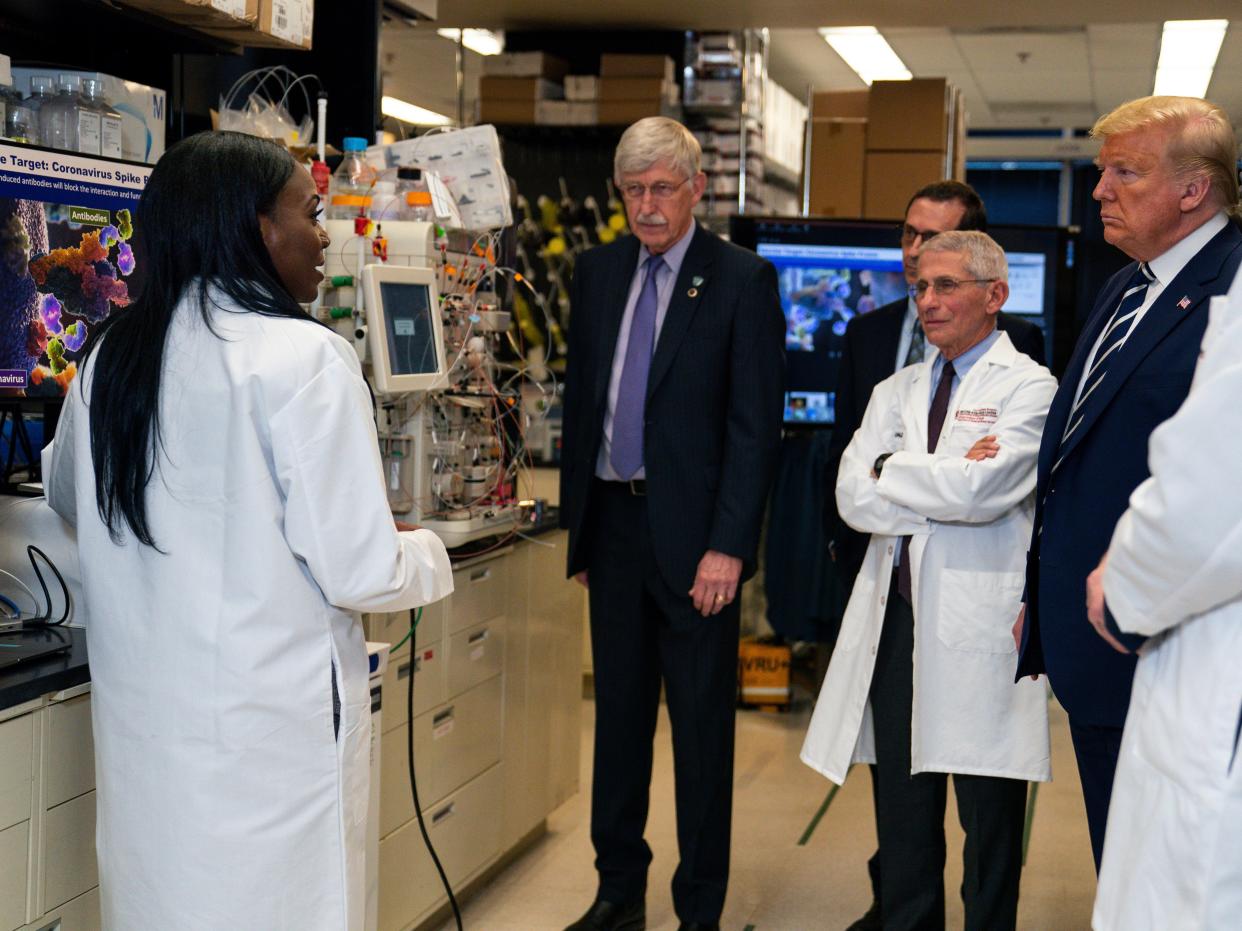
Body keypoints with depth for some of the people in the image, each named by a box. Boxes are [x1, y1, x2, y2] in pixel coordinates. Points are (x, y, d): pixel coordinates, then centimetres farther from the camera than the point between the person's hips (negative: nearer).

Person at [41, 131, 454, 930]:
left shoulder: (112, 356, 4)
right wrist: (430, 554, 4)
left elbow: (68, 498, 24)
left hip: (142, 720, 6)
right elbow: (358, 573, -17)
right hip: (272, 728, -6)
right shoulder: (303, 357, -15)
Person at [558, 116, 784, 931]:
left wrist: (727, 545, -16)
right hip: (612, 521, 5)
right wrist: (579, 520, 12)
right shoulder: (598, 271, 9)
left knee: (702, 725, 4)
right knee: (619, 712, 14)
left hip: (692, 530, -5)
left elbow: (756, 425, -10)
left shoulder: (743, 279, -7)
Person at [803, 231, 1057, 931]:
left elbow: (981, 491, -17)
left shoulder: (1028, 388, -2)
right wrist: (946, 481, -9)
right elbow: (854, 497, 3)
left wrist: (891, 473, -4)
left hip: (979, 623, -5)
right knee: (903, 814, 13)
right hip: (896, 617, 6)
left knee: (989, 817, 3)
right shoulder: (896, 392, 16)